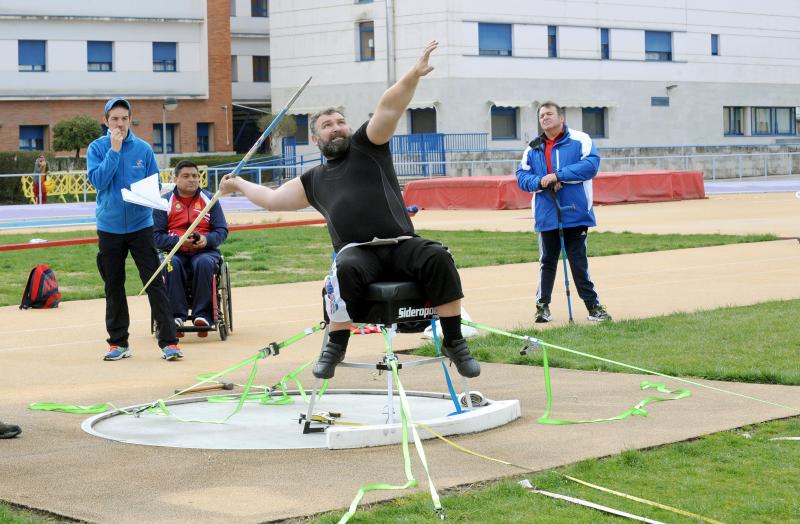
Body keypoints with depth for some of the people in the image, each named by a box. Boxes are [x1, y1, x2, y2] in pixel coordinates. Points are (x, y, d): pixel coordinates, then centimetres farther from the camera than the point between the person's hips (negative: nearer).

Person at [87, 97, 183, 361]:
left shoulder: (143, 148, 2)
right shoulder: (97, 148, -1)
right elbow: (98, 180, -14)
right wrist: (115, 150, -15)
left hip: (140, 225, 0)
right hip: (109, 227, 1)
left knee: (155, 282, -6)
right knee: (113, 287, 9)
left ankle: (168, 341, -7)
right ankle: (118, 342, 20)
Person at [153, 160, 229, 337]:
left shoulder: (209, 199, 14)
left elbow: (222, 230, 8)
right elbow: (157, 235, 0)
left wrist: (206, 239, -12)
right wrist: (178, 241, -17)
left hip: (204, 250, 0)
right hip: (174, 251, 0)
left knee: (204, 263, -35)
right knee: (171, 265, -36)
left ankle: (202, 314, -32)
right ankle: (177, 316, -34)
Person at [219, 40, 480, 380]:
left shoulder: (366, 146, 17)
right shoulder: (314, 180, 26)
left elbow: (388, 108, 1)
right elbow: (273, 199, 41)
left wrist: (412, 76, -13)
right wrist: (240, 185, 48)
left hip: (402, 246, -1)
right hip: (357, 252, 1)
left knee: (438, 259, -31)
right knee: (346, 270, -36)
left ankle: (454, 342, -21)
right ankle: (336, 345, -21)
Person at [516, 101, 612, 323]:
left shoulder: (580, 140, 0)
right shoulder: (533, 148, 11)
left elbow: (591, 164, -14)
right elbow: (521, 176, 6)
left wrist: (558, 175, -18)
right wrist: (540, 182, -16)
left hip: (576, 213, -3)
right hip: (546, 217, 3)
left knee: (579, 262, 1)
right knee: (547, 262, 8)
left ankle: (593, 305, 7)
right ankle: (542, 305, 15)